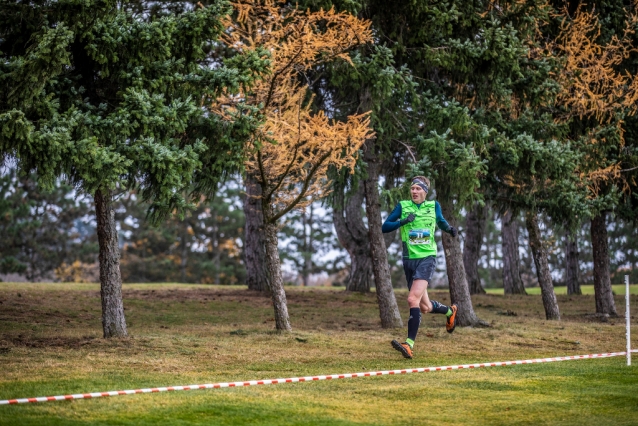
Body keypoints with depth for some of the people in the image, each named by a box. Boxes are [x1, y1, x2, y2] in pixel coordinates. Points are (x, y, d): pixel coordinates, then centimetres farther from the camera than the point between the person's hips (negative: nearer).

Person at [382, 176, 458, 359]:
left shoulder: (433, 205, 4)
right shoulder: (403, 206, 2)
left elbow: (441, 221, 25)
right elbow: (384, 227, -3)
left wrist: (449, 228, 7)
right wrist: (403, 221, -17)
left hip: (427, 257, -3)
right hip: (409, 259, 3)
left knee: (413, 299, -23)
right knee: (425, 307, 13)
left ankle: (409, 345, -26)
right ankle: (450, 311, 46)